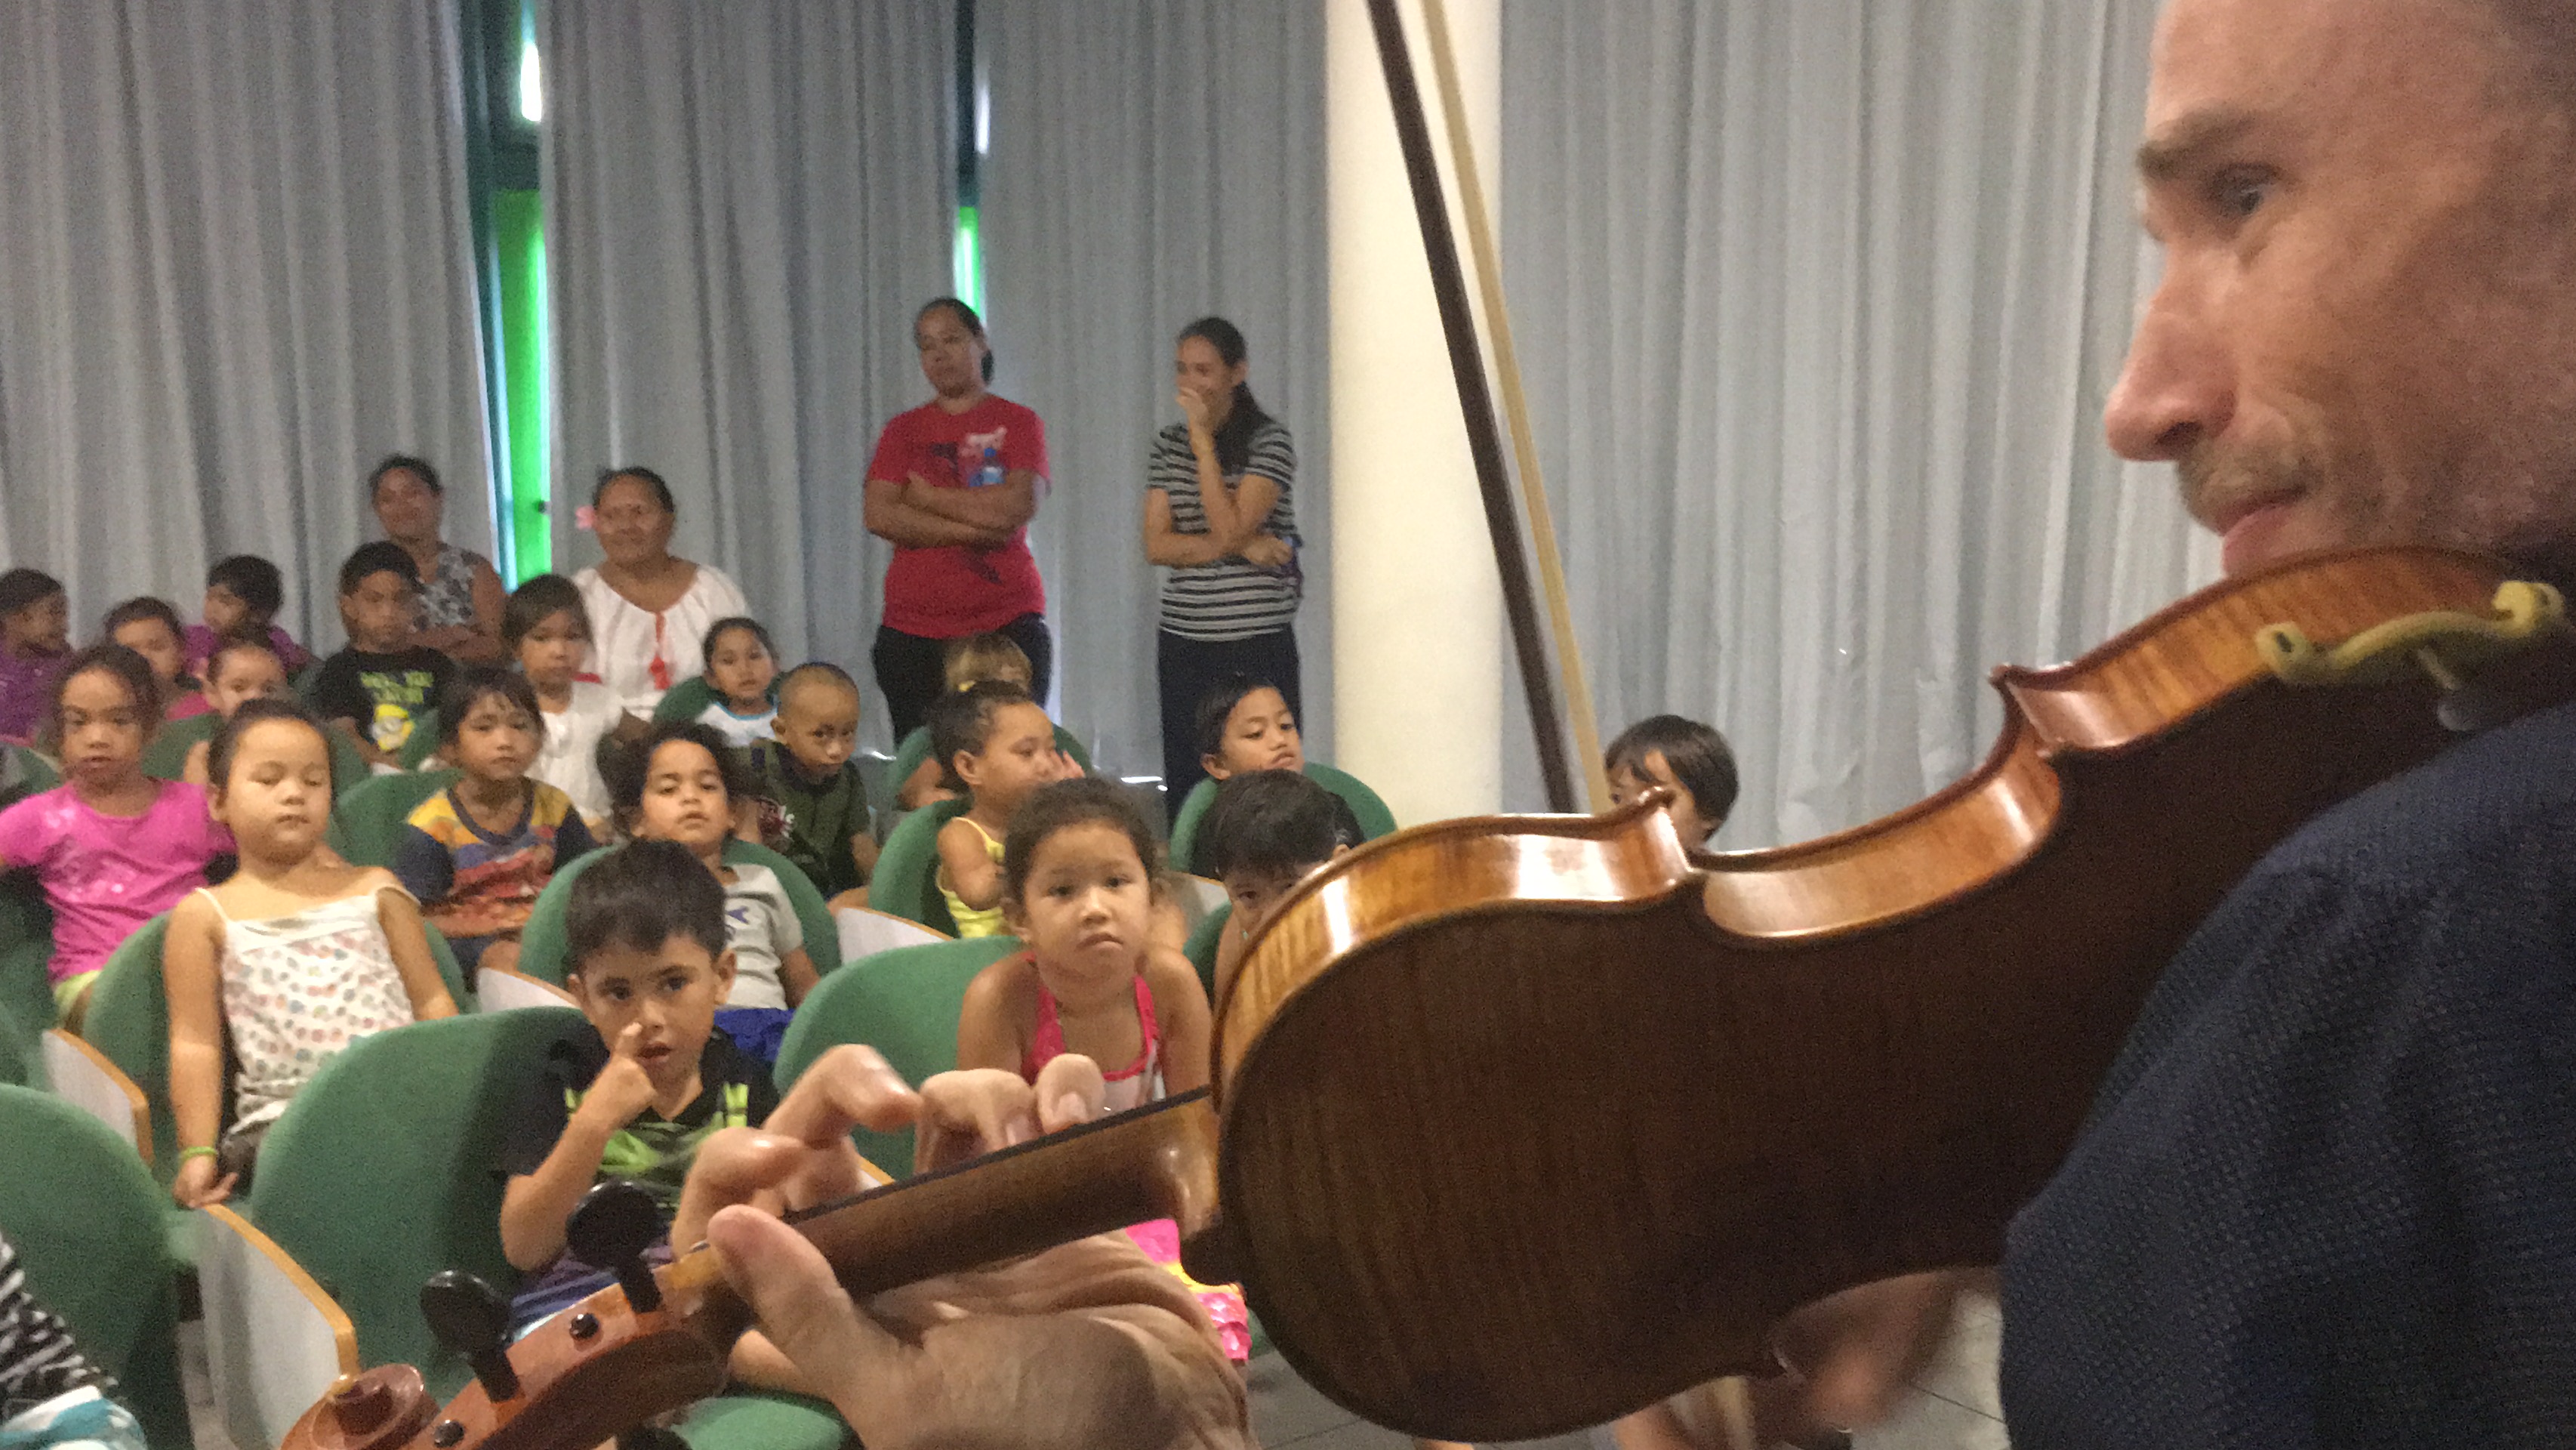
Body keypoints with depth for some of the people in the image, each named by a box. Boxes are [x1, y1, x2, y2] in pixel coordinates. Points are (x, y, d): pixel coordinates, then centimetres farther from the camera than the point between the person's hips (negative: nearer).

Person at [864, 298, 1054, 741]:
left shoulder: (1017, 422, 8)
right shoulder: (904, 430, 13)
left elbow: (1019, 505, -9)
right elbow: (879, 516, -2)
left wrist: (928, 496, -3)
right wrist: (974, 528, -10)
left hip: (1007, 622, -2)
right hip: (913, 627, 2)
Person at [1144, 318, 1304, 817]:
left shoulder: (1269, 441, -2)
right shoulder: (1169, 444, 11)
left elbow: (1230, 527, -15)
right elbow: (1156, 546, 2)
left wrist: (1203, 439, -12)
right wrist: (1241, 548, -9)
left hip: (1259, 643, -4)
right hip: (1183, 643, 4)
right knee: (1185, 786, 4)